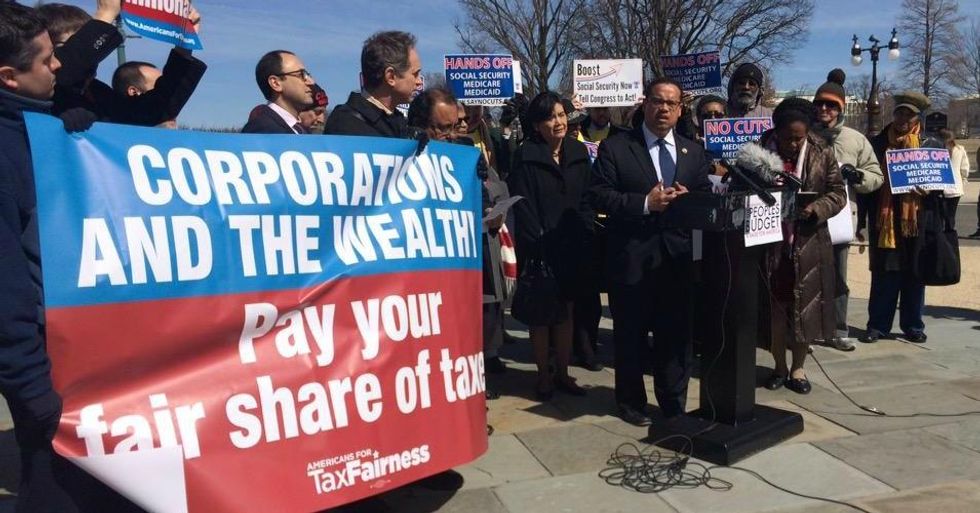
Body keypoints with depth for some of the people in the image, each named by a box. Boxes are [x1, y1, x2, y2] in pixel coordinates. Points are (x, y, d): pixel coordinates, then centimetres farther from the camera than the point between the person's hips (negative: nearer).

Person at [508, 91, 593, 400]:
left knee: (566, 312, 12)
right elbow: (523, 207, -10)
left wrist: (584, 238, -3)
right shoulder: (526, 157, -7)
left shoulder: (578, 152, 6)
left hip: (571, 247, 4)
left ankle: (563, 374, 23)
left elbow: (586, 200, 7)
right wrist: (538, 244, -15)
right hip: (539, 249, -4)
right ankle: (544, 376, 19)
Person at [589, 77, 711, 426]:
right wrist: (645, 203, -18)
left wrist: (687, 200, -10)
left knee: (677, 335, 11)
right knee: (631, 337, 9)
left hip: (679, 258, 4)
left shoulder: (693, 152, 13)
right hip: (631, 258, -3)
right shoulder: (615, 147, -1)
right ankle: (632, 403, 28)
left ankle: (674, 405, 27)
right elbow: (599, 195, -10)